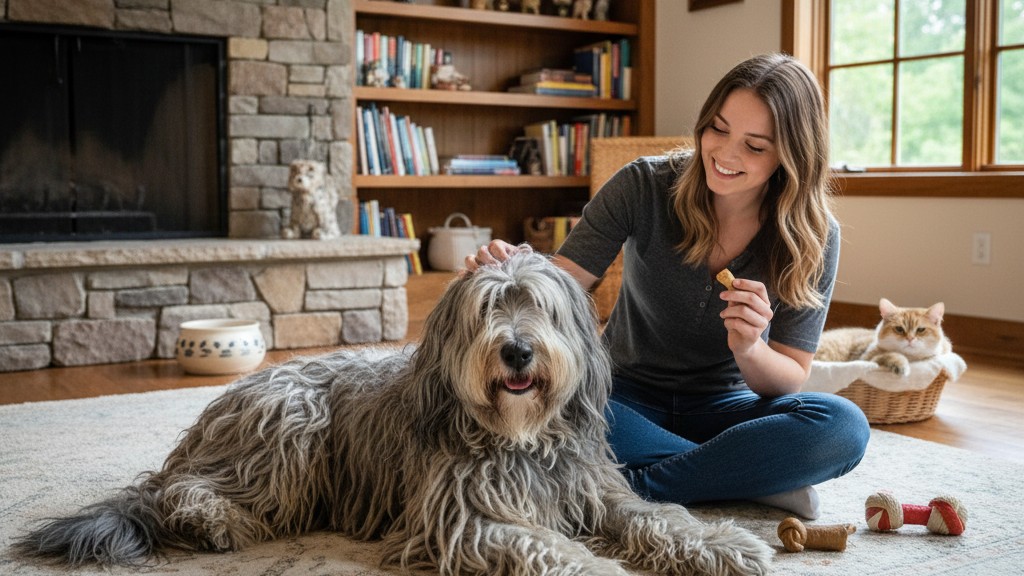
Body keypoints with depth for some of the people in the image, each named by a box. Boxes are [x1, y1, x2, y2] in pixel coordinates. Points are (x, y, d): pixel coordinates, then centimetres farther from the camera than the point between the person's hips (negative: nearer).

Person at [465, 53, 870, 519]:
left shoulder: (812, 237, -11)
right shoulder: (645, 186, -13)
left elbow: (789, 383, -8)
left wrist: (749, 350, -31)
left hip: (723, 409, 1)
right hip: (628, 400, 0)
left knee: (844, 427, -29)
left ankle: (631, 485, -26)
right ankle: (753, 479, -22)